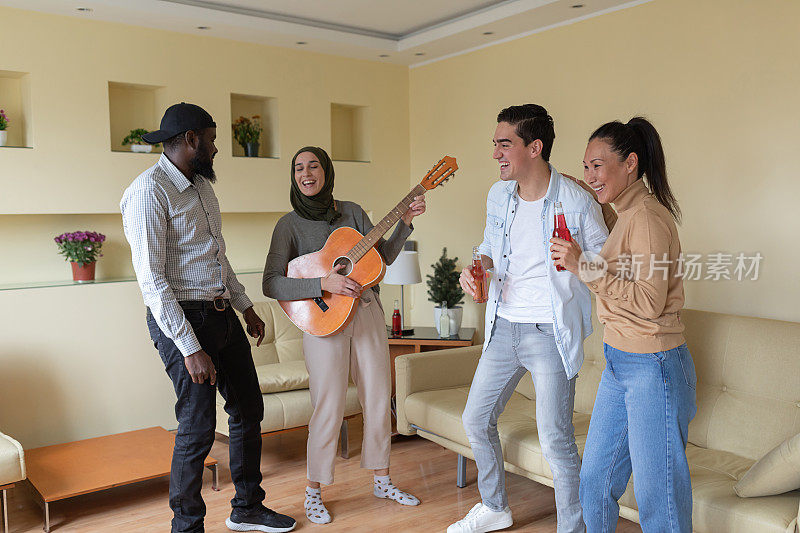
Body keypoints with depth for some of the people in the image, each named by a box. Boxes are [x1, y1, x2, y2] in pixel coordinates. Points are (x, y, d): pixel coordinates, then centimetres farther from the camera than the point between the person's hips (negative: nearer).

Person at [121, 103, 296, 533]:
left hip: (222, 315, 9)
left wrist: (246, 307, 19)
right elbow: (151, 280, -21)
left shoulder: (201, 185, 13)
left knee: (249, 410, 14)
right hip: (182, 320, -9)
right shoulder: (150, 191, -15)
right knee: (198, 429, -2)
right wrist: (191, 349, -23)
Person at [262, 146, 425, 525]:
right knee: (328, 408, -2)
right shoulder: (290, 224, -5)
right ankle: (313, 492, 18)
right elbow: (270, 284, -14)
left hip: (367, 312, 4)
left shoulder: (352, 212, 8)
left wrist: (405, 222, -1)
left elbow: (383, 257, 11)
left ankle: (382, 480, 28)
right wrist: (323, 283, -24)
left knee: (378, 400, 10)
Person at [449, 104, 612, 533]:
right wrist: (476, 267, -1)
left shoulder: (575, 200, -13)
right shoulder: (499, 194, 4)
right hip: (503, 327, 7)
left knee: (555, 440, -3)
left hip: (550, 333, -6)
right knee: (476, 420, 15)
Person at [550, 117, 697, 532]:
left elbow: (649, 301, -23)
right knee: (595, 479, 17)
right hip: (619, 362, 9)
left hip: (653, 367, -9)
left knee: (658, 492, 6)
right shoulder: (626, 214, 12)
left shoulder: (647, 217, -18)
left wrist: (584, 268, -22)